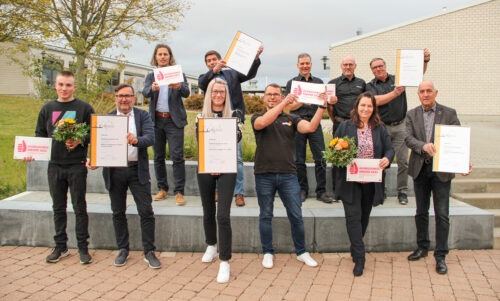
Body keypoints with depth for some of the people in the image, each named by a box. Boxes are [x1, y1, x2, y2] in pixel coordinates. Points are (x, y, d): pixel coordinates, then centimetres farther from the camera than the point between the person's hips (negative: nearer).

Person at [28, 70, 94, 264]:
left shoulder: (84, 108, -1)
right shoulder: (47, 108, 9)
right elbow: (40, 135, 13)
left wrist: (80, 141, -19)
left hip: (77, 166, -4)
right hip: (54, 166, 4)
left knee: (79, 207, 3)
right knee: (58, 208, 12)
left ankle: (83, 247, 12)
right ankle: (60, 246, 23)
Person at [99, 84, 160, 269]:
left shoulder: (143, 116, 2)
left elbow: (150, 138, -12)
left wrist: (136, 140, -34)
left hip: (138, 170, -1)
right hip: (114, 171, 2)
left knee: (146, 211, -1)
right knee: (118, 212, 11)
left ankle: (149, 252, 11)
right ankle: (123, 249, 26)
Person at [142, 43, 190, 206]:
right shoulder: (151, 76, 10)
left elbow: (186, 93, -10)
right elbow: (145, 93, -7)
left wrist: (179, 86, -33)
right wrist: (153, 88, -31)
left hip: (174, 120, -3)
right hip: (156, 120, 3)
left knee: (177, 156, -8)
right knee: (158, 157, 8)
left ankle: (179, 192, -5)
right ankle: (162, 189, 20)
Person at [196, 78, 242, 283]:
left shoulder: (233, 115, 4)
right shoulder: (201, 116, 6)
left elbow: (237, 136, -11)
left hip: (226, 169, -2)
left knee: (223, 215, -11)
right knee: (208, 212, 15)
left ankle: (225, 262, -6)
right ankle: (211, 246, 39)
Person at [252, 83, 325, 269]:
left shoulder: (291, 119, 10)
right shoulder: (257, 118, 6)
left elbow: (311, 127, -7)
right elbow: (263, 123, -19)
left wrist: (322, 106, -18)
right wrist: (285, 103, -23)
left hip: (288, 175, 1)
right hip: (264, 175, -1)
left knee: (296, 216, 4)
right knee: (266, 215, 8)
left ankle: (301, 252, 20)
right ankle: (268, 253, 22)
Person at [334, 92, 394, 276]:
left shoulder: (380, 129, 8)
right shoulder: (345, 126, 1)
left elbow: (389, 149, 6)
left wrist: (387, 159, -16)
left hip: (371, 182, 3)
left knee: (364, 217, 14)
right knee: (353, 217, -6)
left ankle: (356, 249, 33)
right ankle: (359, 258, -1)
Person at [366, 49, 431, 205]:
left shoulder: (398, 79, 8)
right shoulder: (370, 86, 4)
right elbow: (377, 100, -11)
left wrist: (425, 60, -17)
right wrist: (395, 93, -19)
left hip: (400, 126, 1)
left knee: (403, 161, 1)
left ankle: (402, 192, 10)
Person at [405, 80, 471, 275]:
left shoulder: (449, 113, -1)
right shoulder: (412, 115, 5)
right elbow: (408, 138, -7)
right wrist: (424, 146, -28)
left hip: (442, 169, -2)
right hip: (420, 168, 3)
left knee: (442, 214, -1)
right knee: (421, 212, 15)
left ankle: (440, 255, 10)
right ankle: (422, 247, 31)